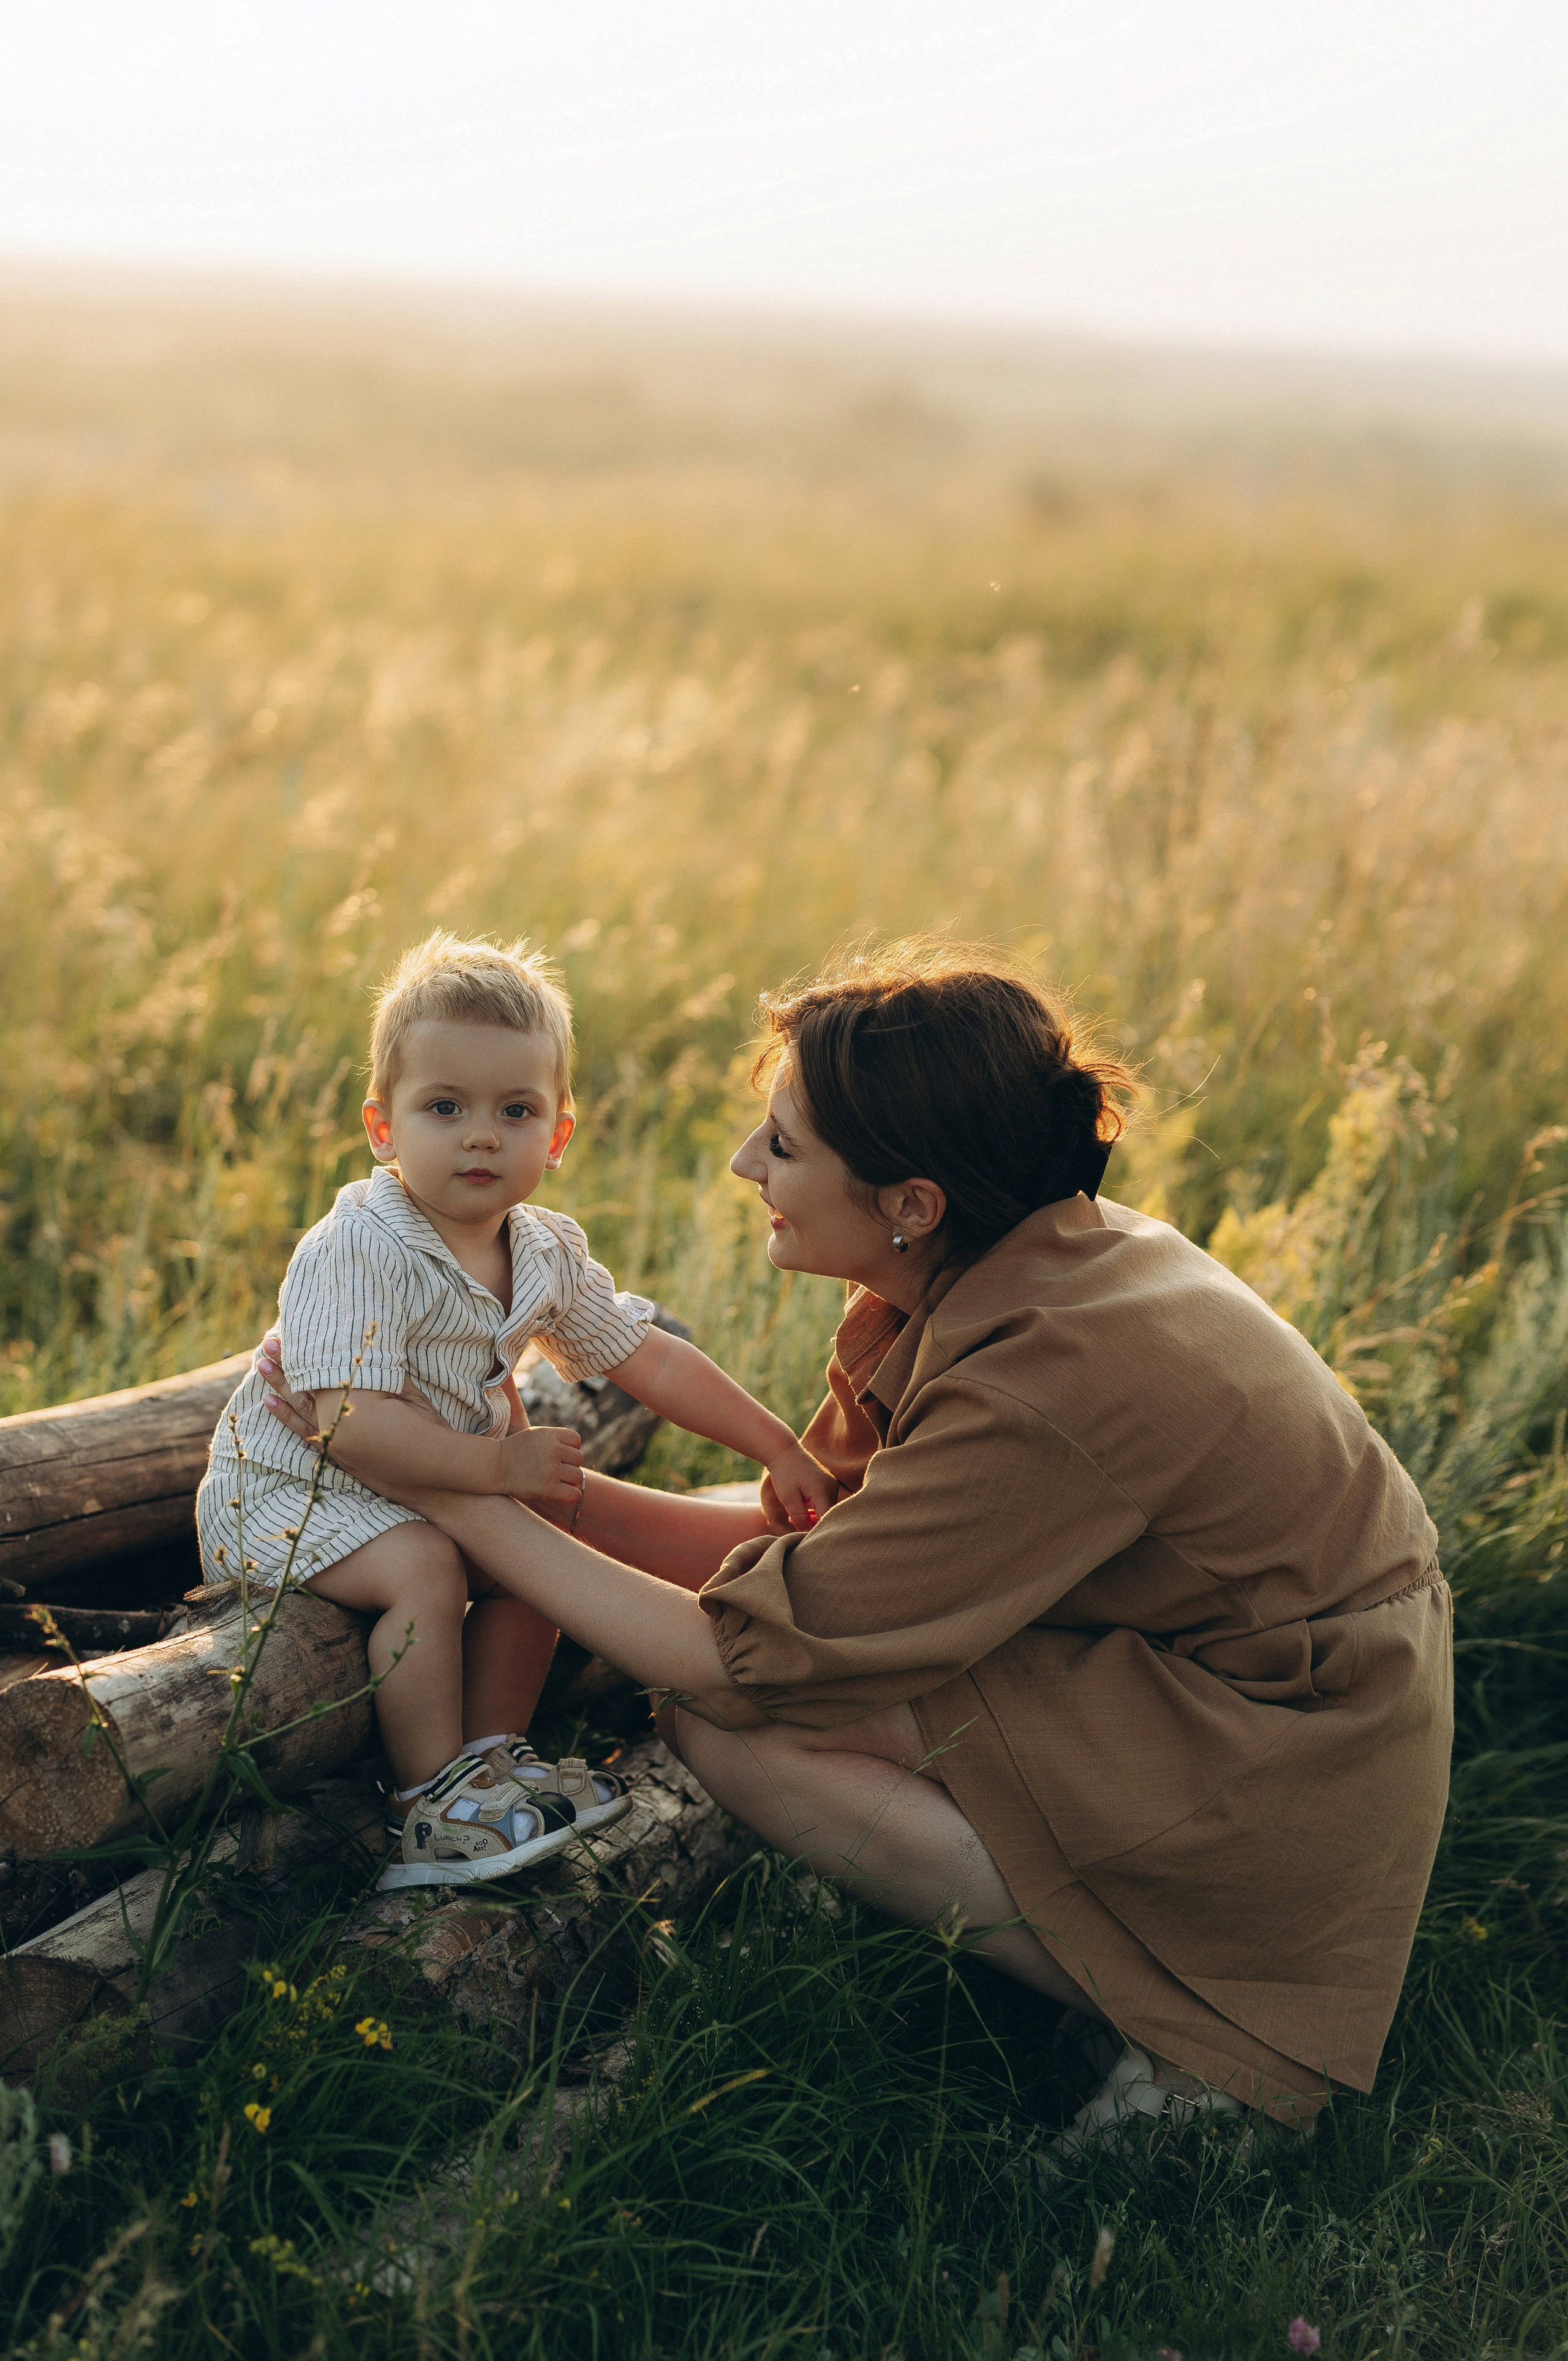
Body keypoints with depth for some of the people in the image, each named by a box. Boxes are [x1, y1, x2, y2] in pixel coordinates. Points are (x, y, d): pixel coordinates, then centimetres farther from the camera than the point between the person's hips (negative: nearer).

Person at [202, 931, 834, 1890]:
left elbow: (651, 1358, 5)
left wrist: (780, 1451, 2)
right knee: (420, 1567, -28)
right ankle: (431, 1806, -16)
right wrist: (496, 1466, -32)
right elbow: (352, 1421, -35)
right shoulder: (355, 1251, -28)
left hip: (427, 1485, 8)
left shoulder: (548, 1253, -4)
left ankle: (490, 1754, 11)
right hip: (288, 1486, -8)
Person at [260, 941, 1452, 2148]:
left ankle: (1183, 2034, -6)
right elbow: (800, 1529, 6)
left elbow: (743, 1656, -21)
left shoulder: (1039, 1386, -28)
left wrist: (450, 1488, -15)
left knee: (739, 1722, -15)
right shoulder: (1040, 1253, -1)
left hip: (1292, 1810, -9)